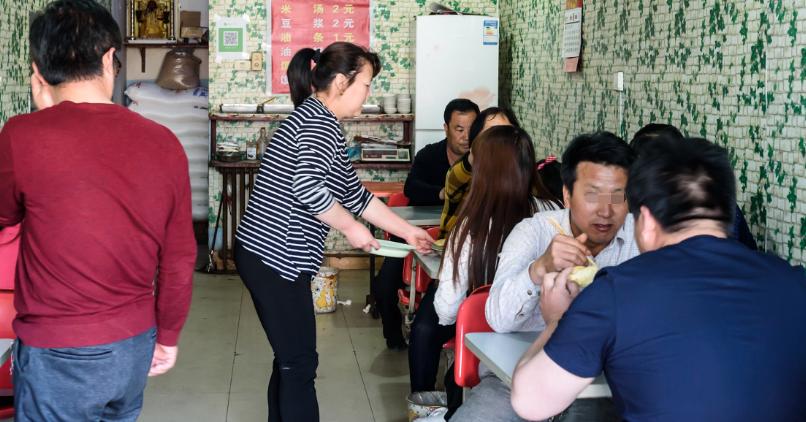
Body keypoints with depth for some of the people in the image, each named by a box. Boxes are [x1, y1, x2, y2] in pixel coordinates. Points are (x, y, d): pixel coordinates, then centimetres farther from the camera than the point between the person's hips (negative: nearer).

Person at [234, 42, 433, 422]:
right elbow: (308, 189, -27)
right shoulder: (320, 121, -12)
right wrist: (351, 228, -12)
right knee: (300, 363, -2)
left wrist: (407, 231, 26)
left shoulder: (314, 120, 19)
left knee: (290, 360, 16)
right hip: (276, 259, -10)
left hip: (266, 255, 10)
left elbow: (354, 193, 23)